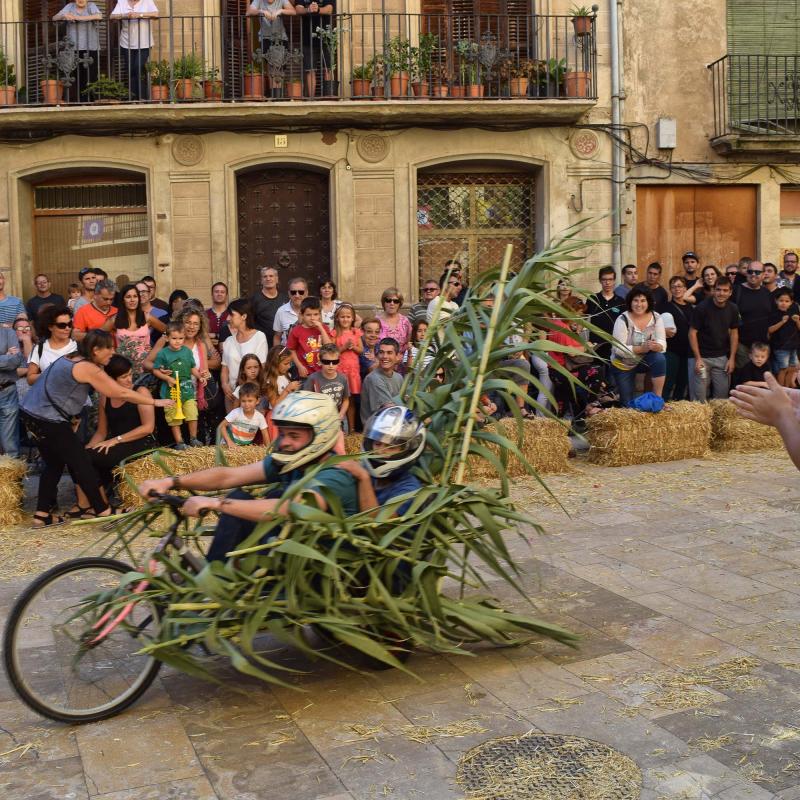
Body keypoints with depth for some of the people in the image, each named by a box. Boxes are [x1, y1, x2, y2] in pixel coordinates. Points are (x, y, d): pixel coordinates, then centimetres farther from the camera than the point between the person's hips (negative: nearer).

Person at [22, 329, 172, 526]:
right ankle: (102, 511, 5)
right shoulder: (88, 369, -16)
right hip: (49, 419, -10)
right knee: (81, 461, -2)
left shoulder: (72, 358, 11)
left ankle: (42, 514, 19)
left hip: (33, 412, 10)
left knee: (54, 463, 18)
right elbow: (122, 393, -12)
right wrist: (155, 402, -5)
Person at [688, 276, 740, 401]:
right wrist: (698, 358, -15)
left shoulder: (732, 309, 0)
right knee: (699, 398, -3)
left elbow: (734, 333, 9)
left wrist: (732, 358, 2)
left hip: (722, 357, 4)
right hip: (701, 356, -4)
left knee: (722, 395, 8)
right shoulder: (702, 308, -13)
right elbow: (692, 332, -10)